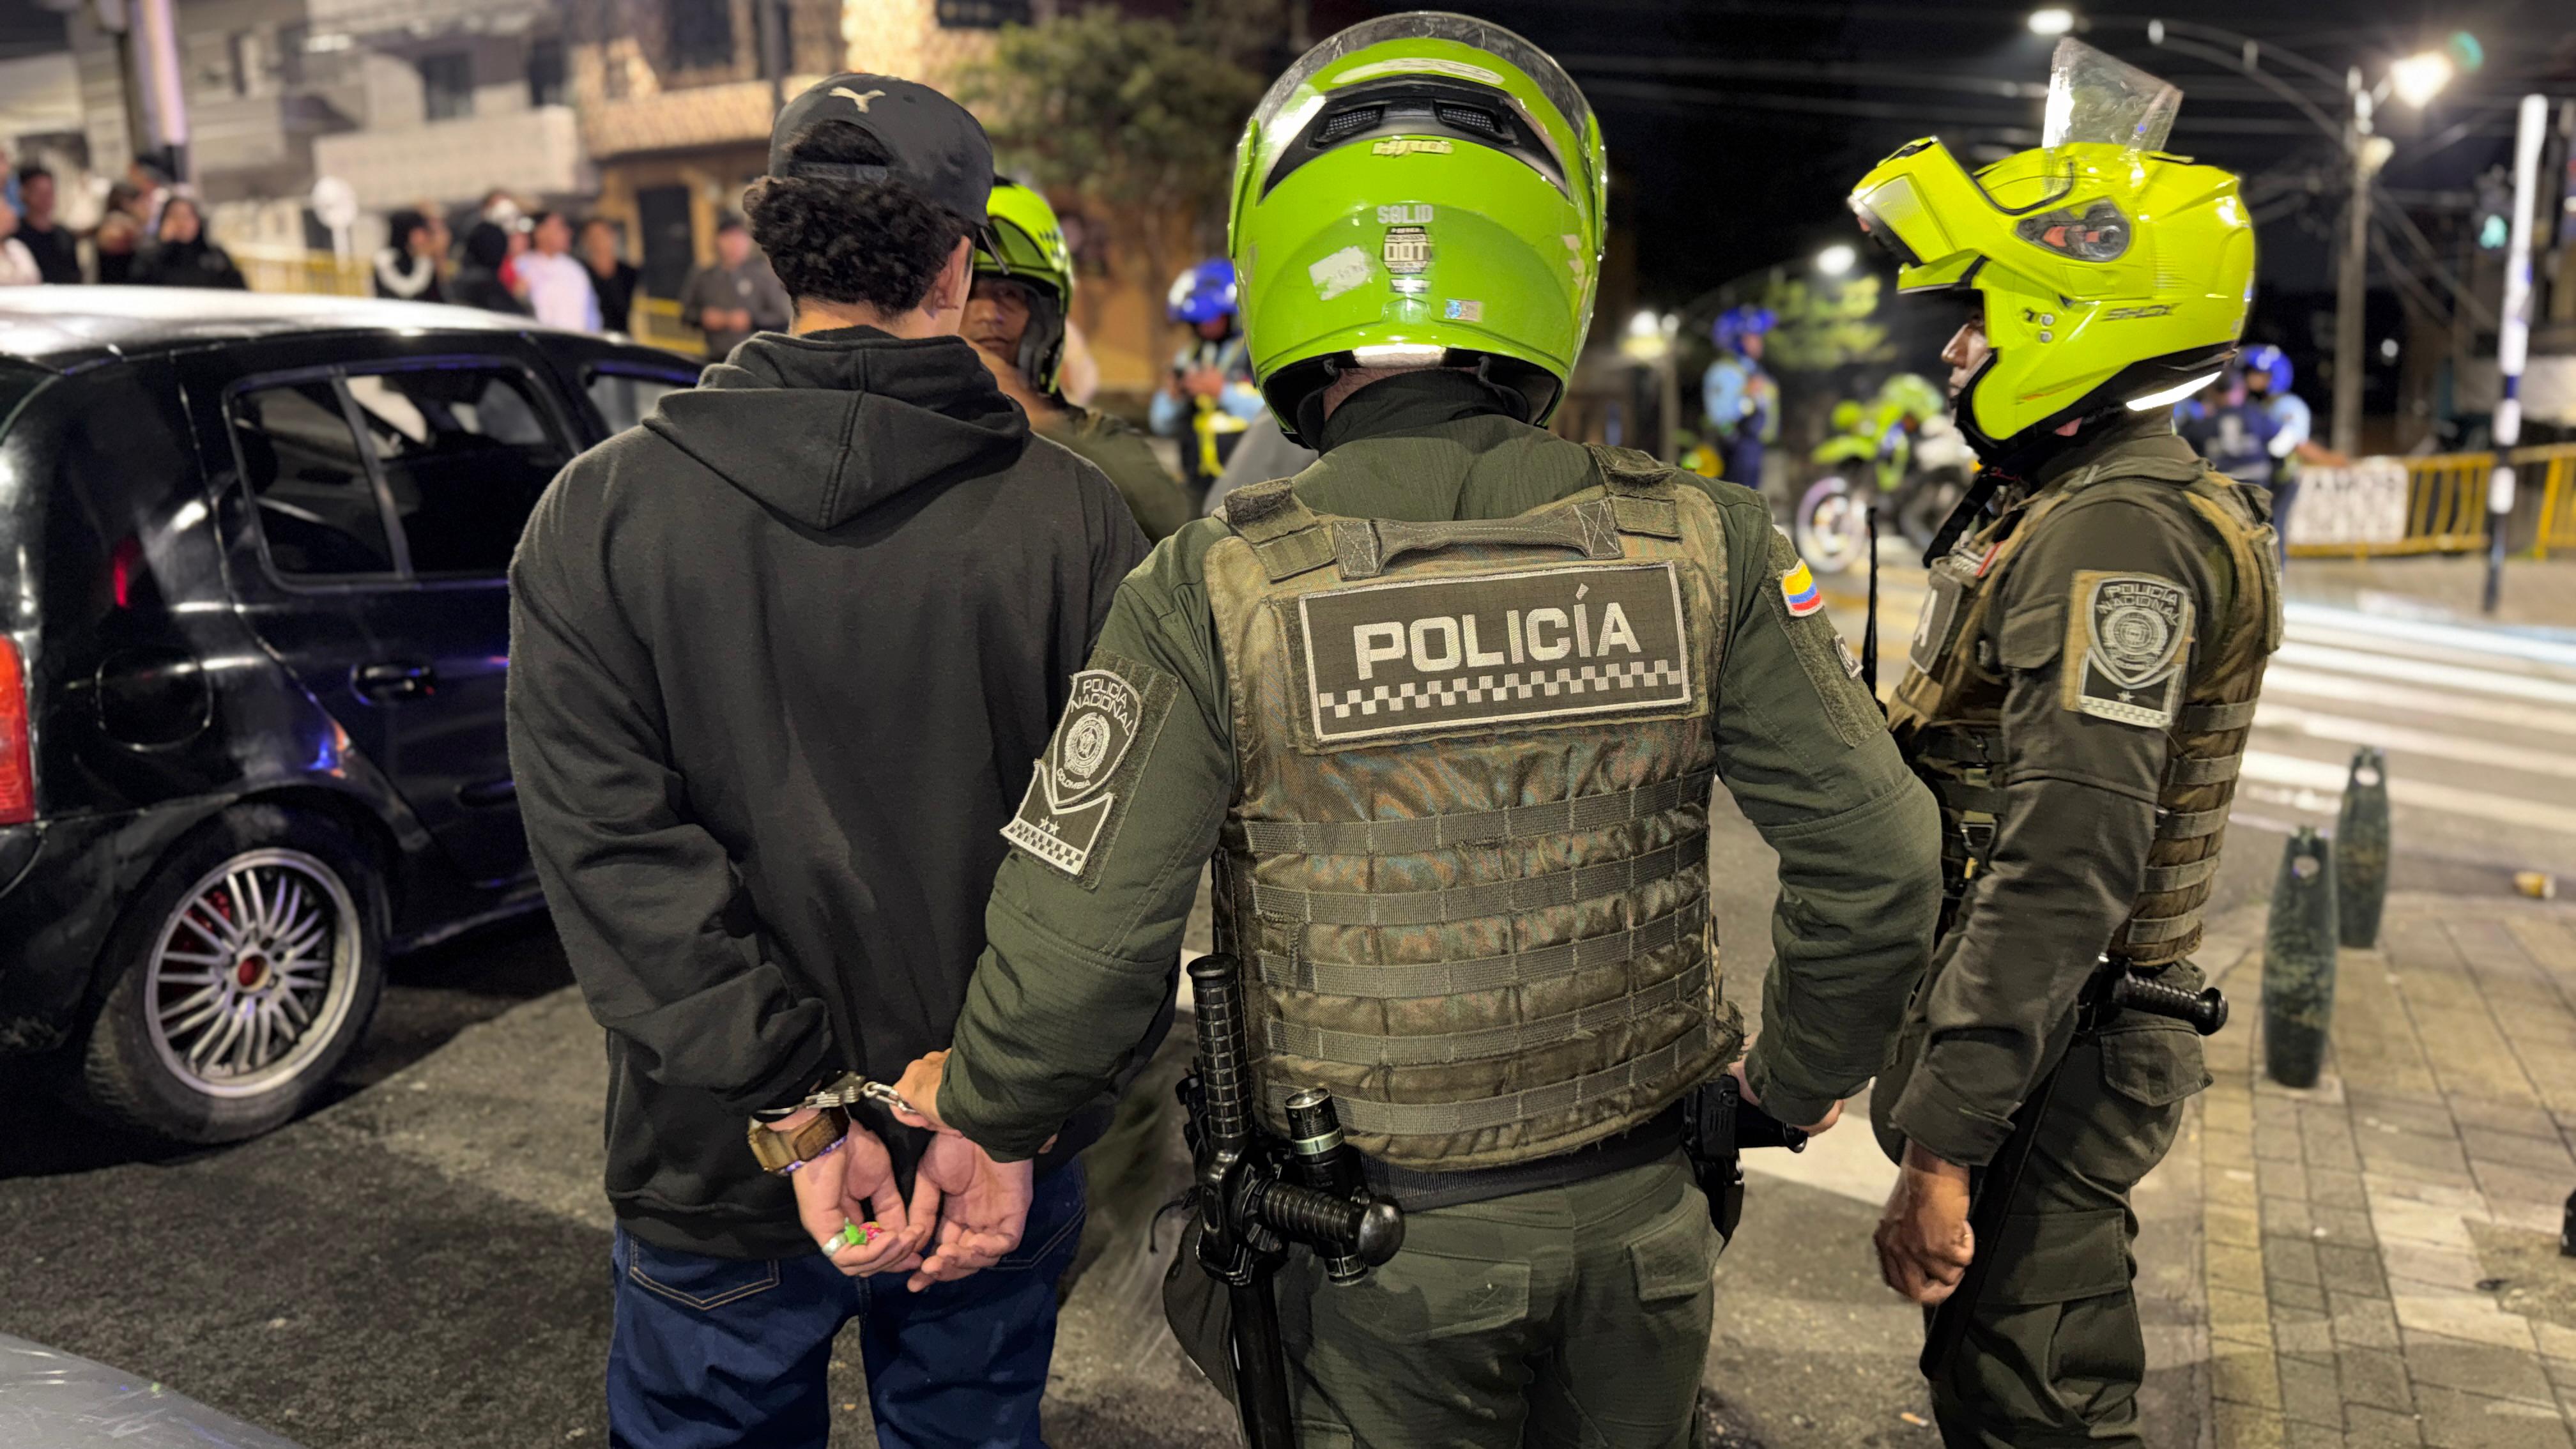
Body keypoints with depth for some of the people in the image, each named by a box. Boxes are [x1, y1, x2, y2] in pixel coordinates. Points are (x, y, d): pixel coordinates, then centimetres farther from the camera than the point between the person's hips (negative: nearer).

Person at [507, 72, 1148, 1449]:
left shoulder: (600, 511, -9)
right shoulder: (1073, 519, -10)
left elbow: (608, 838, -14)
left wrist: (792, 1113, -13)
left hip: (722, 1178, 0)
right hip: (1000, 1176, 1)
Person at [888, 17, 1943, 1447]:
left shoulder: (1212, 593, -19)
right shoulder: (1701, 547, -11)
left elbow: (1079, 957, -16)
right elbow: (1878, 864, -6)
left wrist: (979, 1116, 5)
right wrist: (1800, 1077, 12)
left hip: (1381, 1259, -2)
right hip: (1638, 1217, 3)